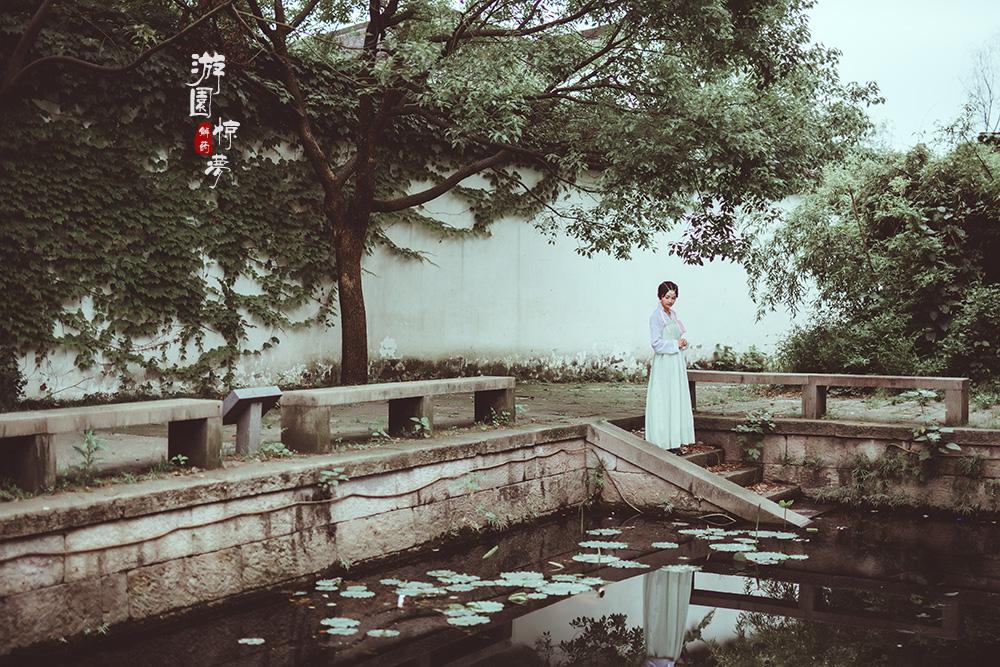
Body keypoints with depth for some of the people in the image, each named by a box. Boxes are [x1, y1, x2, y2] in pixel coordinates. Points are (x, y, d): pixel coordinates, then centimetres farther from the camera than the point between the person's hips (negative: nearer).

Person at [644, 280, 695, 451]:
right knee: (663, 402, -4)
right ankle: (662, 440, 1)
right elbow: (656, 343, -15)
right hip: (664, 364, -8)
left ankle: (676, 437, 14)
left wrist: (682, 342, 4)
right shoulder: (656, 316, -10)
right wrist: (676, 344, -12)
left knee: (678, 399, 9)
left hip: (677, 363, 8)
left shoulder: (673, 314, 14)